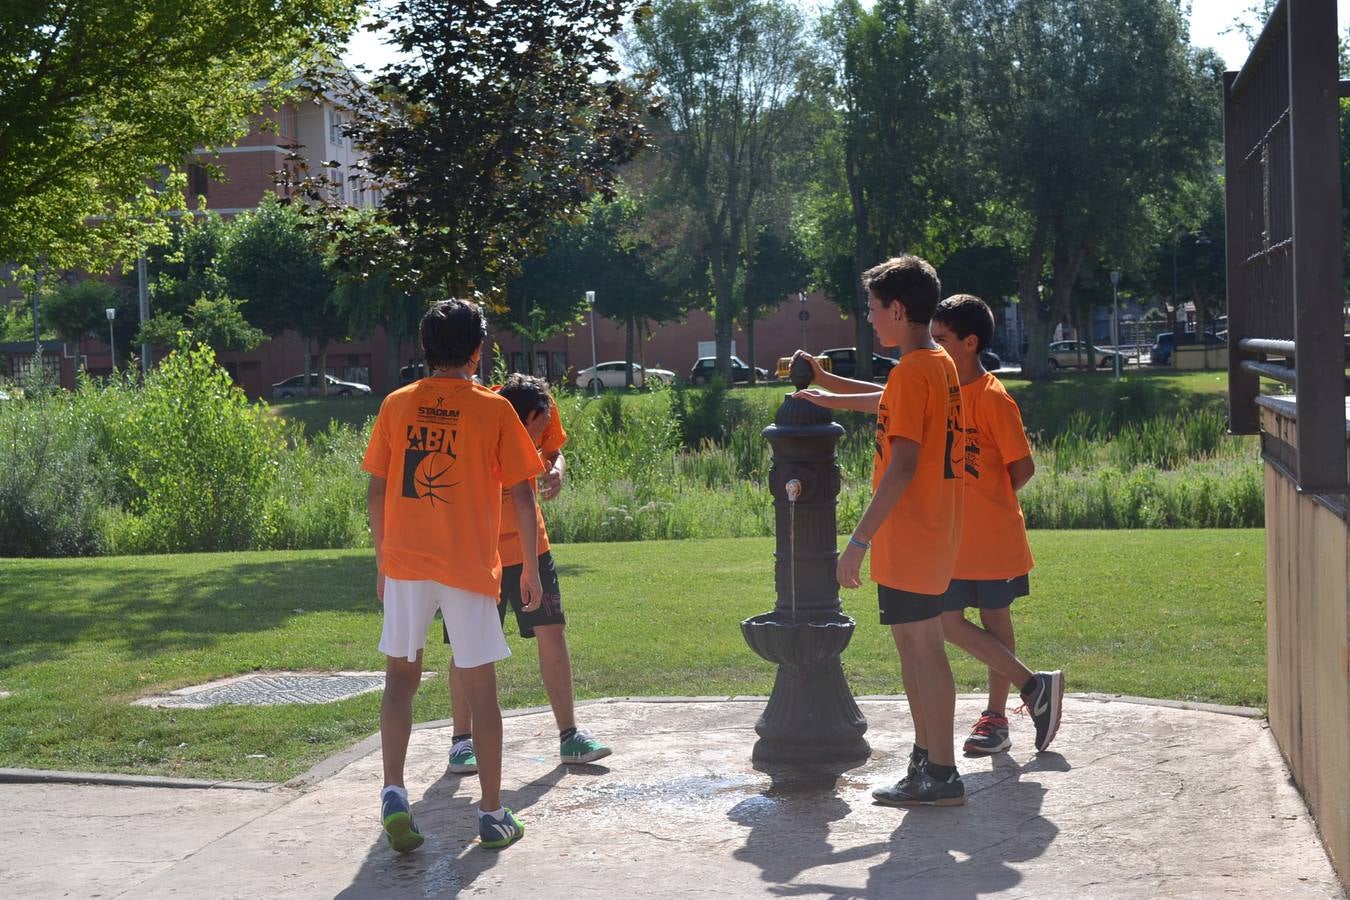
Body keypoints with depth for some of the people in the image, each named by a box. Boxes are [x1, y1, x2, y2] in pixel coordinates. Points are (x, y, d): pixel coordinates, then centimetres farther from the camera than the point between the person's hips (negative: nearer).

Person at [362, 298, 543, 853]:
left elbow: (376, 491, 7)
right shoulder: (494, 410, -3)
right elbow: (522, 495, -4)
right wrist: (530, 569, 4)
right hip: (470, 568, -2)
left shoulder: (396, 405, 5)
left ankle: (393, 793, -3)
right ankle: (492, 815, 11)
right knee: (480, 686, 6)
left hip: (404, 563, 2)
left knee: (401, 676, 14)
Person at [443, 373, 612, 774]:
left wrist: (556, 469, -13)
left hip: (529, 542, 4)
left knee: (552, 631, 2)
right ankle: (462, 741, 13)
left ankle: (569, 735, 10)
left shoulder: (544, 412, -11)